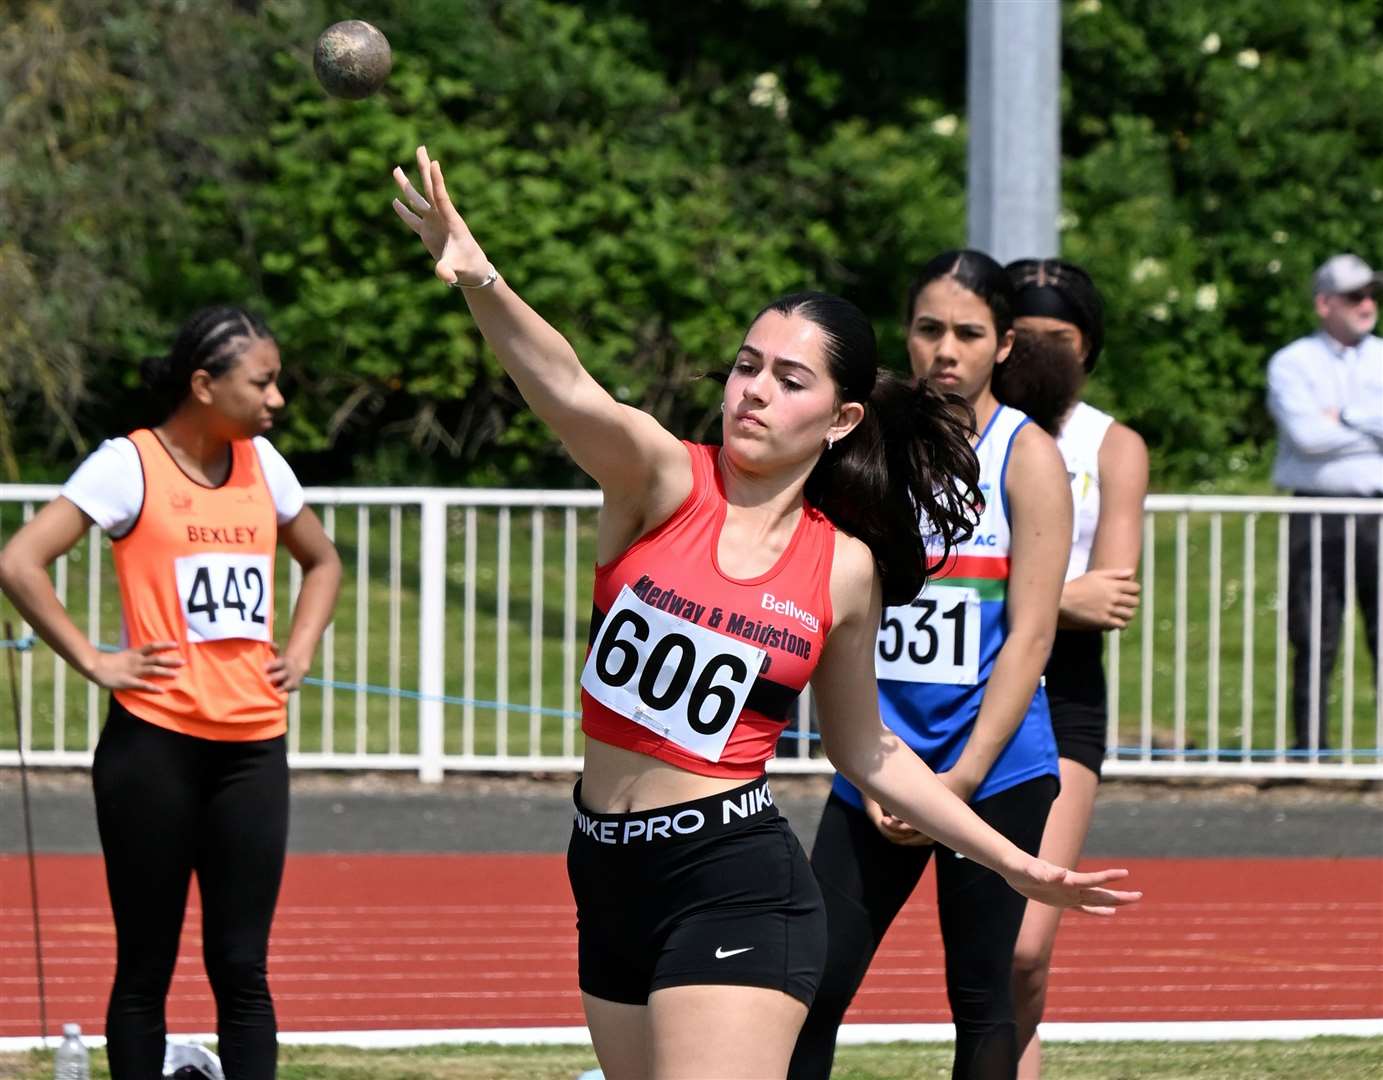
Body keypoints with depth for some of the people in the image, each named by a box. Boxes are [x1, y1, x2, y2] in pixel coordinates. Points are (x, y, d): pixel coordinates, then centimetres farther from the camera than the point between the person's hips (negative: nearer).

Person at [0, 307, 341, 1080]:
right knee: (146, 967, 2)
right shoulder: (130, 465, -6)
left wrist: (300, 651, 13)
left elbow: (323, 561, 28)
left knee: (242, 966, 3)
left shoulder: (261, 463, 11)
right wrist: (93, 661, -13)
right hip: (155, 743, -5)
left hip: (254, 746, 5)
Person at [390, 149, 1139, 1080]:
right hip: (611, 883, 3)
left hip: (736, 891, -3)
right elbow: (572, 394, -26)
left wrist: (1017, 866, 14)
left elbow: (865, 752, 15)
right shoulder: (662, 481, -4)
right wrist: (478, 278, -46)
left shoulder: (844, 571, 0)